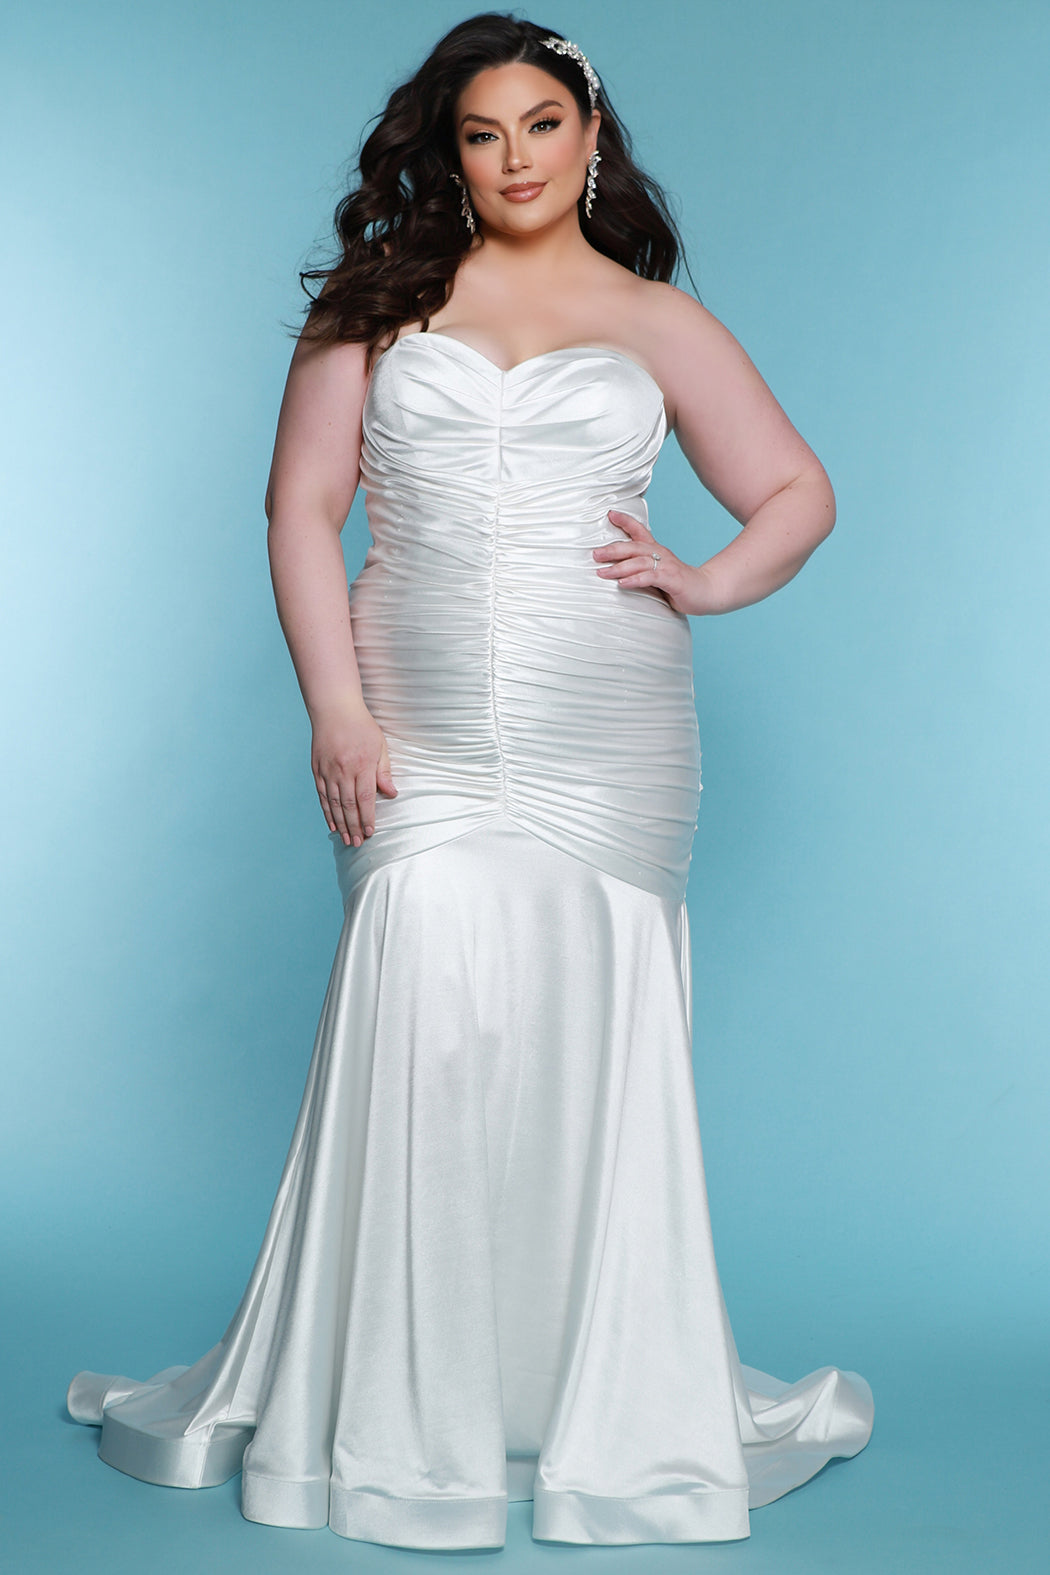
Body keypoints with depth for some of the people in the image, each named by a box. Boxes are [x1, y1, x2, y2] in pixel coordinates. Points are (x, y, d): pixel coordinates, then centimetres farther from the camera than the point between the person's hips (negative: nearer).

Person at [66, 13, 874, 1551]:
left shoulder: (656, 320, 13)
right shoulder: (381, 303, 12)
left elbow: (799, 491, 17)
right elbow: (303, 505, 6)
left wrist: (705, 583, -3)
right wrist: (336, 708, -5)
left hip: (607, 735, 1)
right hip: (418, 734, 0)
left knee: (596, 1046, 0)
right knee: (424, 1032, -10)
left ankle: (615, 1408, 15)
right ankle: (397, 1416, 3)